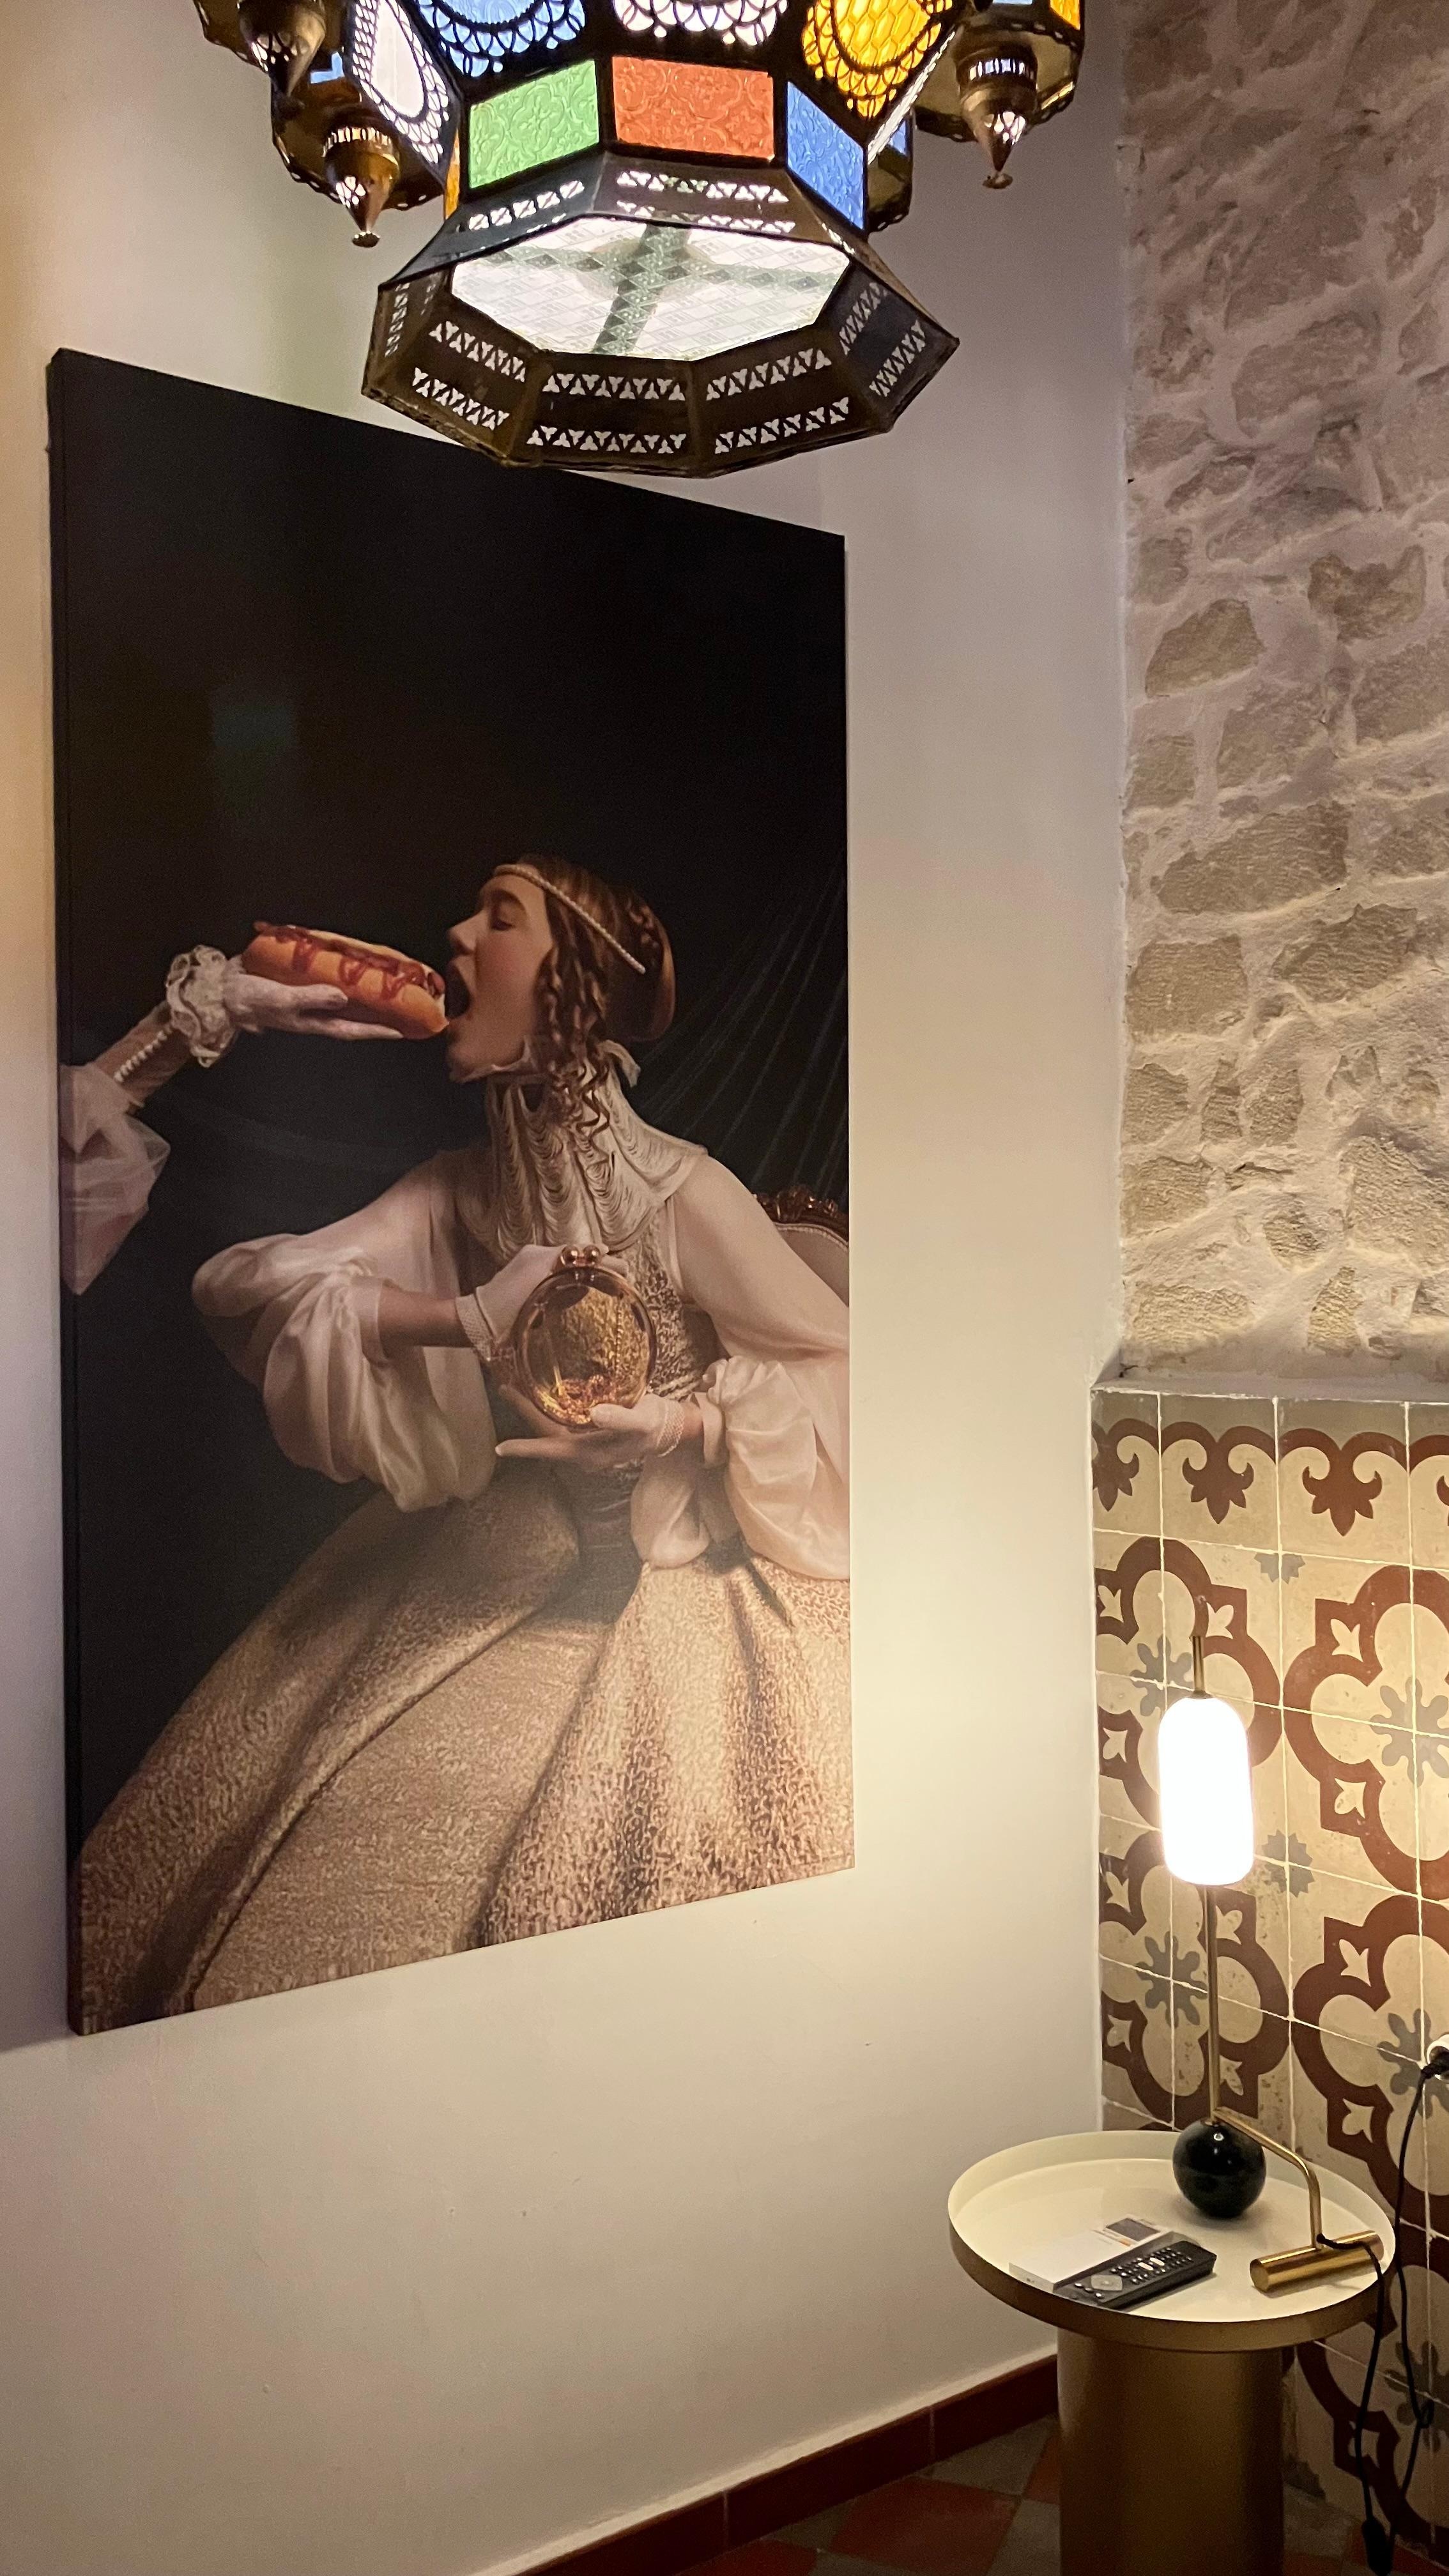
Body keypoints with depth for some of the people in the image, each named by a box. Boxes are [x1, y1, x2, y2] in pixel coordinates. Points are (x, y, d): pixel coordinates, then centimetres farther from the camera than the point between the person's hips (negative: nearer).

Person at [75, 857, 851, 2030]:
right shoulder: (457, 1192, -1)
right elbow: (236, 1283, -12)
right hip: (487, 1575, 5)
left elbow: (844, 1368, -12)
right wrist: (468, 1323, -25)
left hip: (662, 1590, -5)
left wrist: (679, 1427, -24)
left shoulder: (682, 1195, -17)